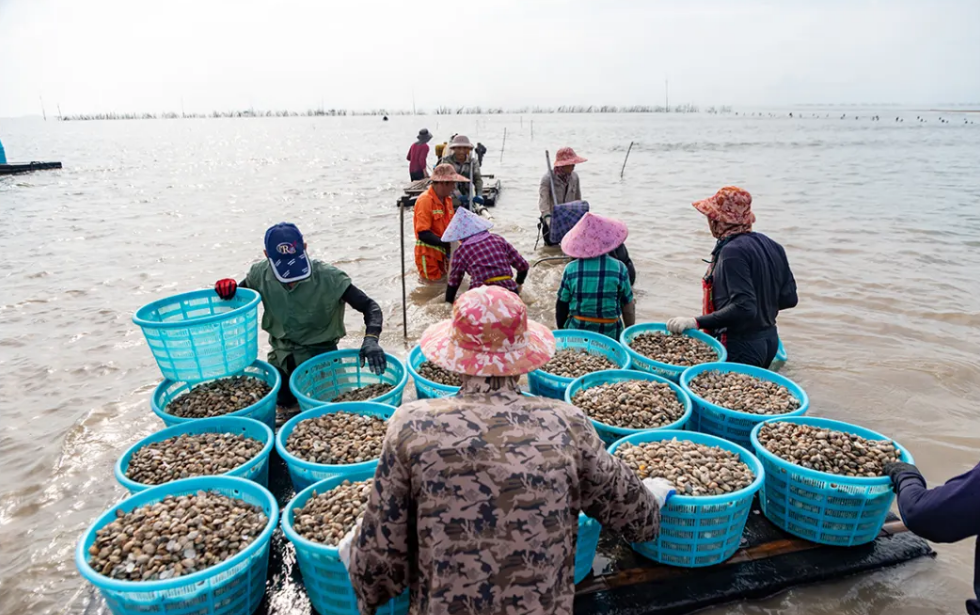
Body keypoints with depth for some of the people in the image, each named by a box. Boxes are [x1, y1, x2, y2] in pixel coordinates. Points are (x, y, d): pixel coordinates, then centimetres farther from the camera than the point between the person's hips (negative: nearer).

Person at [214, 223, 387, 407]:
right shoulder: (261, 274, -15)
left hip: (320, 352, -3)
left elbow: (369, 307, -26)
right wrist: (228, 287, -20)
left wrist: (371, 339, -45)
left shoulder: (328, 277, -27)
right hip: (282, 354, 3)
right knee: (280, 402, 3)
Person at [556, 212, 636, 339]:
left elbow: (561, 305, 2)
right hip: (610, 333, -1)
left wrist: (561, 330, 17)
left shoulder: (571, 269, -6)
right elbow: (628, 307, 0)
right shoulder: (619, 268, -8)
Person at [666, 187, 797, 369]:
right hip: (770, 340, 9)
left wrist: (696, 323, -28)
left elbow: (743, 308, -28)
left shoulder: (733, 251, -20)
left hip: (742, 347, -9)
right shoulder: (771, 245, 5)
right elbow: (789, 298, 7)